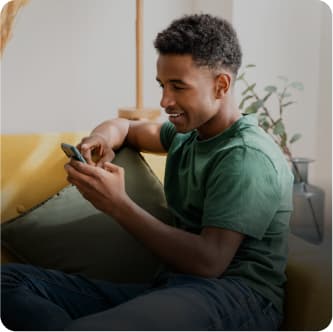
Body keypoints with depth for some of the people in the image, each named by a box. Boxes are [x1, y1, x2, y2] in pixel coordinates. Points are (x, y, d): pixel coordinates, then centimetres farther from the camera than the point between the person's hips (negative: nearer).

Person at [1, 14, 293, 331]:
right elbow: (127, 127, 34)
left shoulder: (249, 158, -11)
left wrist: (119, 205, -17)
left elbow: (209, 262, -19)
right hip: (173, 288, 9)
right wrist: (104, 135, 8)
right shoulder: (188, 133, 17)